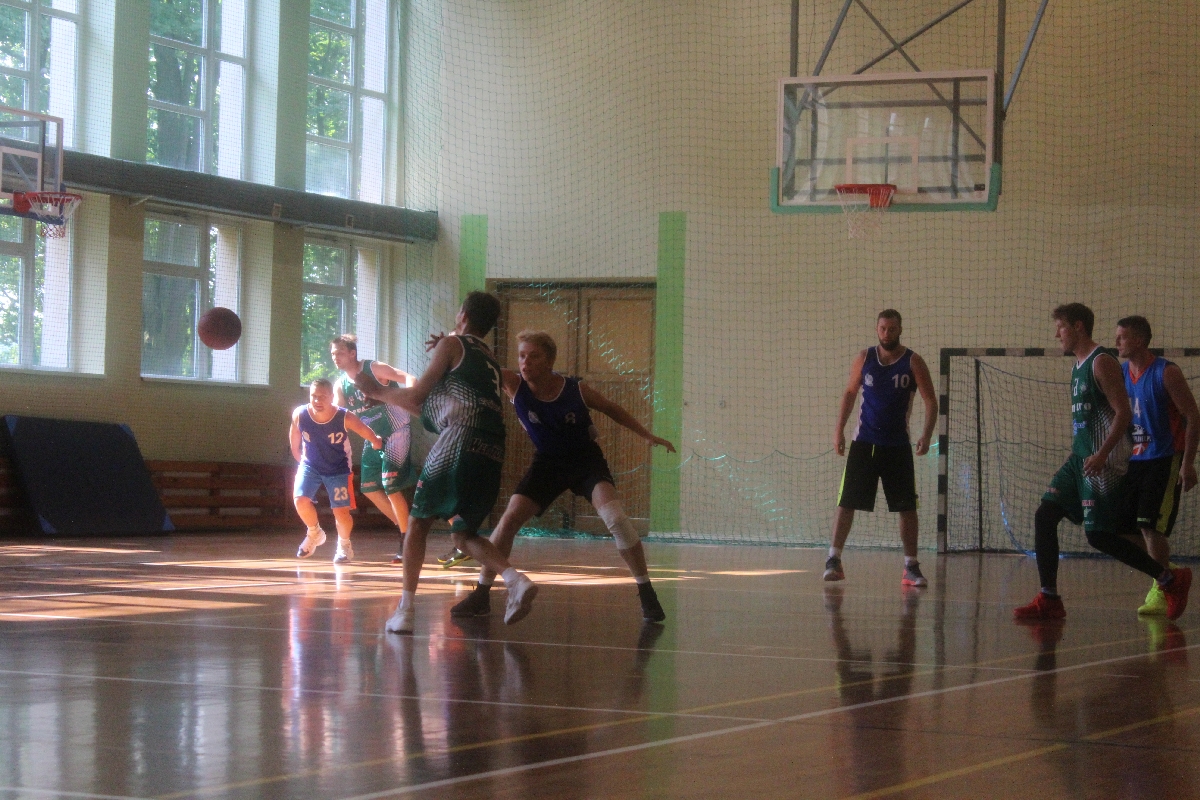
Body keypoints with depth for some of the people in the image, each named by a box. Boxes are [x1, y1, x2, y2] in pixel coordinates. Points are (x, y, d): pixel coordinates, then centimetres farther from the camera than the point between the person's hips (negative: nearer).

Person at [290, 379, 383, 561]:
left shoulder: (345, 418, -28)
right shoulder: (299, 415, -22)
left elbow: (368, 433, -9)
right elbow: (294, 441, -1)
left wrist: (376, 442, 7)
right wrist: (300, 460, 9)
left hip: (338, 469, -2)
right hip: (310, 466, 2)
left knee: (342, 512, -5)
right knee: (300, 500, -19)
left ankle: (344, 544, 26)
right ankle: (314, 534, 12)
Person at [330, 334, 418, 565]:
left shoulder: (375, 369, -16)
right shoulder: (340, 385, 3)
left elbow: (408, 379, -23)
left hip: (396, 433, -8)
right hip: (373, 437, 8)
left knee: (391, 486, -13)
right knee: (368, 487, 5)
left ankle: (407, 541, -4)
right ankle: (402, 526, 22)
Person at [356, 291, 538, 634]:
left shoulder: (452, 344, 6)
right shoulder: (489, 361, 28)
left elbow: (417, 394, 4)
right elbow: (430, 406, 32)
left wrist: (377, 392, 19)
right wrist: (384, 394, 37)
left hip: (460, 441, -7)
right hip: (492, 453, 7)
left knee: (418, 523, 6)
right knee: (464, 534, 16)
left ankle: (405, 609, 1)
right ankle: (516, 581, -8)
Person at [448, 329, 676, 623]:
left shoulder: (577, 390, -19)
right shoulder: (514, 385, -18)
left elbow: (612, 410, -1)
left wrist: (648, 436, 0)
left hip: (586, 459, -2)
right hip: (547, 463, 2)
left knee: (615, 518, -21)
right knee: (509, 520, -8)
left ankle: (647, 595, -10)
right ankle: (480, 596, 4)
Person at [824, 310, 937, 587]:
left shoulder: (913, 362, -3)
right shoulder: (864, 358, 3)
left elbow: (931, 401, -3)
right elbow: (850, 392, 14)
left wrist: (926, 435, -16)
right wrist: (839, 429, 7)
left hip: (898, 446, -1)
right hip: (863, 443, 1)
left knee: (907, 507, 0)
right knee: (846, 502, -4)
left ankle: (911, 567, 8)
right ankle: (834, 560, 2)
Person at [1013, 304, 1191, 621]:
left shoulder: (1102, 363, -13)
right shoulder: (1079, 366, 16)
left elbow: (1123, 413, -19)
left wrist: (1101, 454, -26)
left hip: (1102, 463, -9)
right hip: (1080, 458, 9)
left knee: (1099, 535, -9)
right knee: (1044, 516, 0)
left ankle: (1171, 580, 4)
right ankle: (1049, 600, 2)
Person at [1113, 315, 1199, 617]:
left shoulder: (1166, 373, -11)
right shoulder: (1120, 373, 8)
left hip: (1164, 460, -7)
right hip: (1133, 460, 7)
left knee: (1150, 525, -15)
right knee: (1123, 527, 4)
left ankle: (1160, 591, -3)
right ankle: (1168, 573, 23)